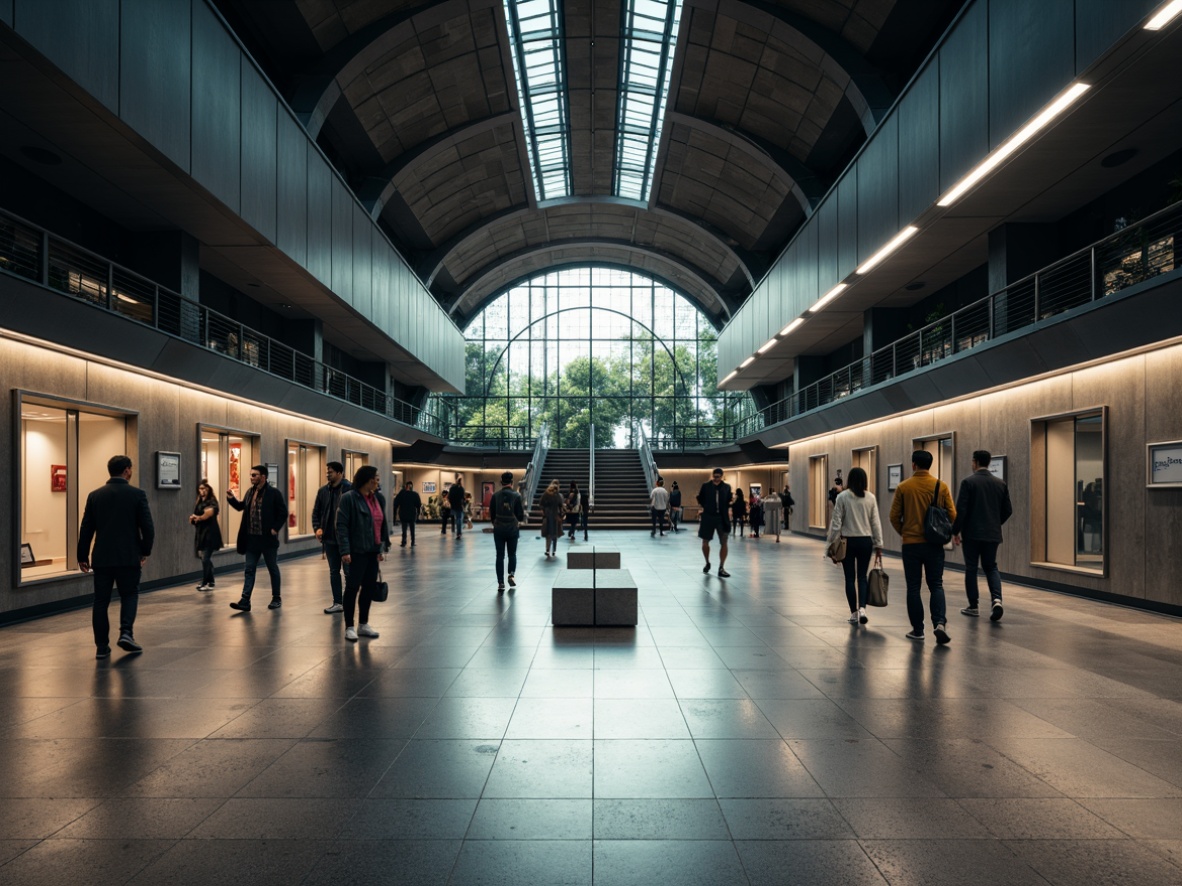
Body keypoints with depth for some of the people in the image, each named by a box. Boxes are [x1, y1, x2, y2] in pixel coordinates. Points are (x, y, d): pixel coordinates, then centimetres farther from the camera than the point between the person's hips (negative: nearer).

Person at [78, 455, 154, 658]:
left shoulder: (95, 495, 3)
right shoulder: (138, 494, -6)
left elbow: (86, 529, 4)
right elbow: (148, 527, -8)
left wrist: (82, 556, 12)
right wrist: (145, 550, 6)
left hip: (102, 557, 3)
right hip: (129, 557, -2)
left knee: (101, 601, 8)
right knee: (129, 595, 12)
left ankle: (102, 646, 9)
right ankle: (126, 633, -6)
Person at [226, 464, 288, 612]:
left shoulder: (274, 493, -10)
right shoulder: (250, 492, 8)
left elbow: (283, 513, -9)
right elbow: (241, 506, 22)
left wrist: (275, 529, -15)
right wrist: (231, 499, 5)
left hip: (268, 538, -5)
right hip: (252, 538, 5)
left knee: (273, 569, 8)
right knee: (249, 570, 4)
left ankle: (276, 598, 21)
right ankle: (245, 601, 4)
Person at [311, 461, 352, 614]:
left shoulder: (350, 489, -13)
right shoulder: (323, 491, 7)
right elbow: (316, 512, 14)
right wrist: (317, 528, -1)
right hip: (329, 538, 6)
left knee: (349, 570, 5)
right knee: (334, 571, 12)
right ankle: (337, 602, 20)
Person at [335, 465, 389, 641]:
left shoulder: (378, 498, 9)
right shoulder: (349, 498, -11)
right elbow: (341, 525, -14)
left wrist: (383, 547, 11)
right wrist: (345, 550, -20)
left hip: (373, 551, 7)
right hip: (357, 551, -7)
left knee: (369, 587, 12)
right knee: (353, 588, 1)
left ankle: (363, 624, 24)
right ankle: (349, 627, 11)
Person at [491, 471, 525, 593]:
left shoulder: (495, 496, -4)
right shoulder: (516, 496, -9)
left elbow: (491, 513, 2)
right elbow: (520, 514, -7)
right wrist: (519, 521, 15)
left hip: (498, 529, 1)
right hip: (513, 529, -1)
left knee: (500, 556, 6)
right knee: (512, 554, 18)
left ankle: (501, 583, 3)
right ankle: (511, 575, 1)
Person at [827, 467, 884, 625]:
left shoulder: (842, 497, -9)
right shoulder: (871, 498, -3)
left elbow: (836, 522, -8)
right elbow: (876, 523, 0)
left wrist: (831, 543, 0)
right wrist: (878, 545, 7)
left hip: (847, 541, -2)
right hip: (865, 541, 2)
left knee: (850, 578, 8)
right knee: (862, 577, 12)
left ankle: (854, 613, 10)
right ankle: (862, 608, -5)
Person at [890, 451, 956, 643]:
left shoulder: (903, 487, -6)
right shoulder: (941, 486, -2)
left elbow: (894, 517, -3)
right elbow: (952, 515, -1)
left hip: (911, 544, -1)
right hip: (934, 544, 1)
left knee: (913, 588, 8)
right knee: (936, 585, 9)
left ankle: (917, 630, 11)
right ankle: (939, 623, -10)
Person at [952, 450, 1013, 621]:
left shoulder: (968, 482, -10)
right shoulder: (1000, 483, 5)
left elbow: (961, 509, -14)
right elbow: (1008, 510, 8)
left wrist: (956, 531, -5)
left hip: (972, 533, -4)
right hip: (993, 534, 4)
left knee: (971, 569, 6)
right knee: (991, 567, 14)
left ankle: (973, 606, 12)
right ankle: (996, 599, -8)